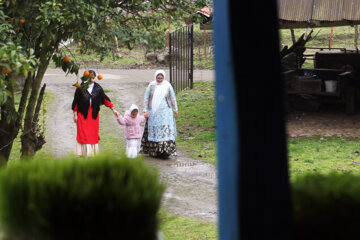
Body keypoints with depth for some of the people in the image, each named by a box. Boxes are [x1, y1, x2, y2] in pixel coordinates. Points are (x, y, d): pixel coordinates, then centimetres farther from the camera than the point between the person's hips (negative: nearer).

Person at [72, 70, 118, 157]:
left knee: (93, 133, 4)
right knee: (83, 134, -3)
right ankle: (83, 152, 3)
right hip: (82, 114, -2)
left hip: (93, 114, 2)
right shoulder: (81, 88, -7)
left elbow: (105, 99, 4)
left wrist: (113, 109, -1)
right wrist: (75, 114, -1)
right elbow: (76, 101, -2)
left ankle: (92, 152, 13)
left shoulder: (98, 88, -1)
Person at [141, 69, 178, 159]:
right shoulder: (151, 85, 0)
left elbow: (172, 98, 9)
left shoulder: (167, 85, 0)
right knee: (154, 130, 5)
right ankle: (153, 151, 14)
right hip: (153, 112, 1)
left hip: (165, 112, -1)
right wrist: (145, 110, -4)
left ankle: (165, 150, -15)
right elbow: (146, 98, 2)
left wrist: (175, 109, 11)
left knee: (166, 130, -10)